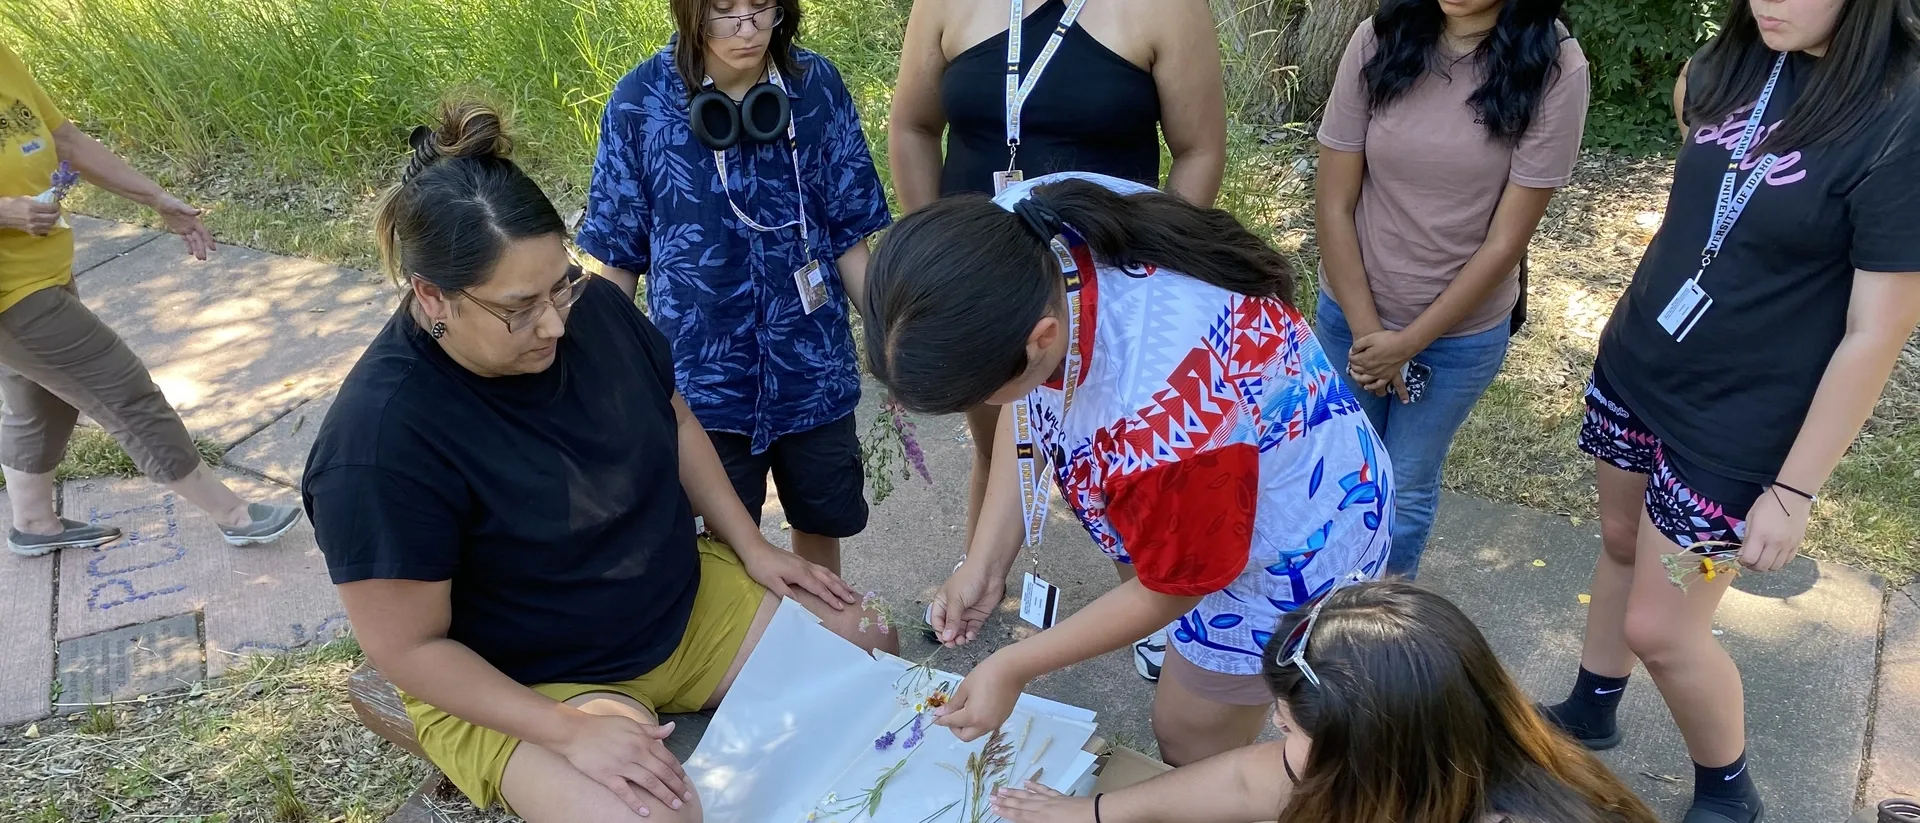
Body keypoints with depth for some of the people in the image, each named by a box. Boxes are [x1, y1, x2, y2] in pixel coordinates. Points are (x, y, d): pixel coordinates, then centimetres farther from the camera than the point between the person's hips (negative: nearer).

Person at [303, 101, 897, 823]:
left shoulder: (596, 307, -11)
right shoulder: (379, 439, -28)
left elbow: (676, 423, 7)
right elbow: (408, 647, -20)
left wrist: (752, 547, 2)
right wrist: (568, 730, -26)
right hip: (515, 692, -6)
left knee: (870, 648, 3)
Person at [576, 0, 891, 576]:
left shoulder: (817, 86, -9)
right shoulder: (640, 102, -13)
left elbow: (846, 233, -2)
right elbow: (617, 254, -3)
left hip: (812, 364, 2)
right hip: (702, 373, -1)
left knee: (822, 521, 21)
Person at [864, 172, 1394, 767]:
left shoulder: (1165, 418, -45)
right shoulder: (1009, 235, -26)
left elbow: (1170, 590, -23)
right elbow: (1025, 407, -6)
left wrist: (1011, 669, -14)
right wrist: (984, 563, -10)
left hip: (1286, 542, -6)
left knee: (1190, 740, 15)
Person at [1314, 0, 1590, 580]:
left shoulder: (1554, 68, -17)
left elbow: (1505, 243, -14)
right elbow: (1334, 205, -9)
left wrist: (1408, 343, -11)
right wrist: (1367, 331, -10)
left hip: (1463, 331, -1)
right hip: (1351, 314, 2)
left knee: (1408, 486, 16)